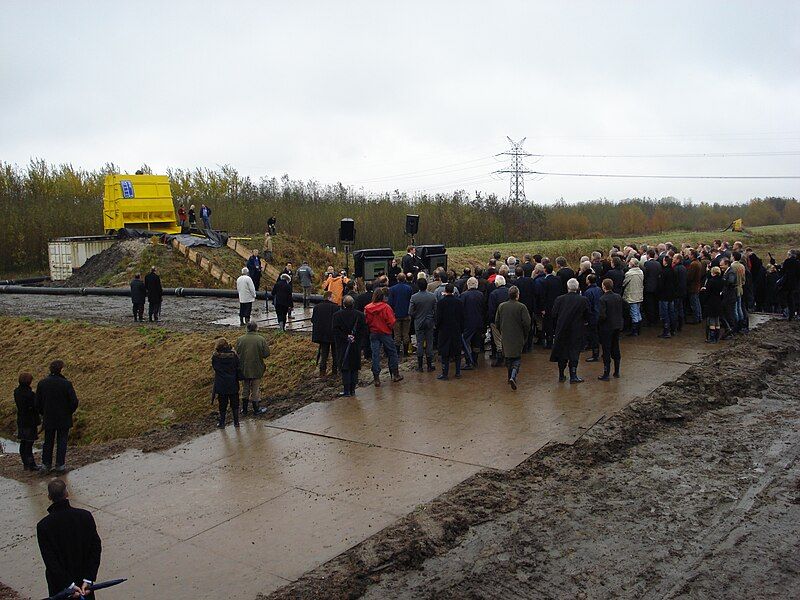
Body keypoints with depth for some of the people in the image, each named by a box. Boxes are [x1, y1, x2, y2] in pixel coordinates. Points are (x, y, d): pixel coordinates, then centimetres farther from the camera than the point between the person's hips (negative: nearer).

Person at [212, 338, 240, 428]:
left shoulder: (215, 356, -9)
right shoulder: (233, 355, -8)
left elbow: (214, 368, 4)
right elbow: (238, 367, -4)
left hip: (220, 384, 0)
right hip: (233, 384, 0)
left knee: (222, 404, 10)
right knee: (234, 403, 11)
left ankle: (222, 423, 15)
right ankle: (236, 422, 16)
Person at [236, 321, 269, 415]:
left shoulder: (240, 339, -8)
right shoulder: (261, 339, -14)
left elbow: (237, 354, -4)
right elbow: (267, 354, -11)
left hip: (243, 369, 2)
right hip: (256, 369, -2)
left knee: (245, 389, 17)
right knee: (255, 390, 11)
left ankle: (244, 409, 25)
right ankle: (256, 409, 20)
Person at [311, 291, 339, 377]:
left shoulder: (316, 307, -1)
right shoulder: (335, 307, -15)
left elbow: (313, 320, 5)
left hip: (321, 334, 3)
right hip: (333, 334, -3)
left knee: (323, 353, 12)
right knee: (335, 353, 13)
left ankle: (322, 370, 6)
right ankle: (335, 370, 18)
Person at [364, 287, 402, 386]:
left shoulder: (367, 308, -7)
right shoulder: (386, 307, -15)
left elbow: (366, 322, 1)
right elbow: (391, 322, -14)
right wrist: (390, 327, 7)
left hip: (373, 334, 2)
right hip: (385, 333, -2)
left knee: (375, 355, 5)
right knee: (392, 353, 13)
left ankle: (376, 378, 4)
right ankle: (395, 374, 20)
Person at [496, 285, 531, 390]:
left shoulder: (501, 306, 0)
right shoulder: (521, 307, -13)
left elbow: (497, 322, 6)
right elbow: (527, 322, -13)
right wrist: (525, 335, 2)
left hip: (506, 337, 4)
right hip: (518, 337, -4)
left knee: (508, 357, 17)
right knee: (517, 358, 4)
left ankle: (510, 377, 24)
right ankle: (513, 376, -16)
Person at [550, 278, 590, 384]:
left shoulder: (559, 300, -6)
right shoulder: (583, 300, -9)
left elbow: (554, 316, -1)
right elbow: (587, 317, -2)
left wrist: (555, 331, 8)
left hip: (561, 332, 2)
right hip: (576, 332, -1)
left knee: (561, 352, 13)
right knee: (574, 353, 5)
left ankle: (561, 375, 19)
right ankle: (573, 376, 3)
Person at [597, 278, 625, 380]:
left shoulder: (603, 299, -18)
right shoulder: (618, 297, 2)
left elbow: (602, 315, -22)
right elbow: (623, 312, 8)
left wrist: (598, 324, -6)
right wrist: (621, 323, 17)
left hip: (607, 327, -6)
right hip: (617, 326, 6)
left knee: (606, 350, -1)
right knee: (616, 348, 17)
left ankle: (606, 374, 2)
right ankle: (616, 372, 25)